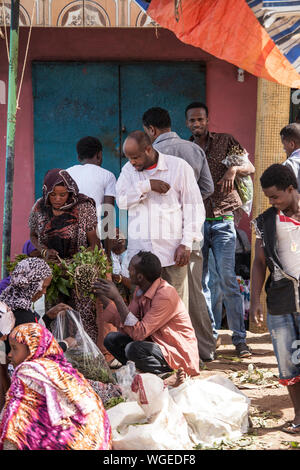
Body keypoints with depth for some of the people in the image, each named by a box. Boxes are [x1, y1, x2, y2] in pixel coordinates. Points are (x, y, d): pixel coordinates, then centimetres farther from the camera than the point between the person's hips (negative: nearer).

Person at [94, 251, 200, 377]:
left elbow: (139, 333, -30)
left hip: (179, 354, -8)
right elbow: (123, 323, 4)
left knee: (133, 349, -31)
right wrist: (101, 295, 1)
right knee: (111, 339, -2)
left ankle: (169, 375, -9)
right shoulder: (140, 291, 2)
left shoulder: (165, 296, -25)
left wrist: (117, 297, -30)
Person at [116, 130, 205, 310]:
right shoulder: (129, 170, 13)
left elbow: (194, 207, 1)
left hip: (172, 249, -2)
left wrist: (186, 244, -5)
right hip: (139, 251, 3)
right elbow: (122, 200, -2)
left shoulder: (179, 167, 2)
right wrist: (147, 186, -13)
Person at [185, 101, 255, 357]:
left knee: (228, 279, -11)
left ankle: (240, 338, -7)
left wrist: (234, 169, -18)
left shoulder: (225, 141, 6)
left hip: (222, 221, -3)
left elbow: (250, 167, 2)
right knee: (199, 281, 4)